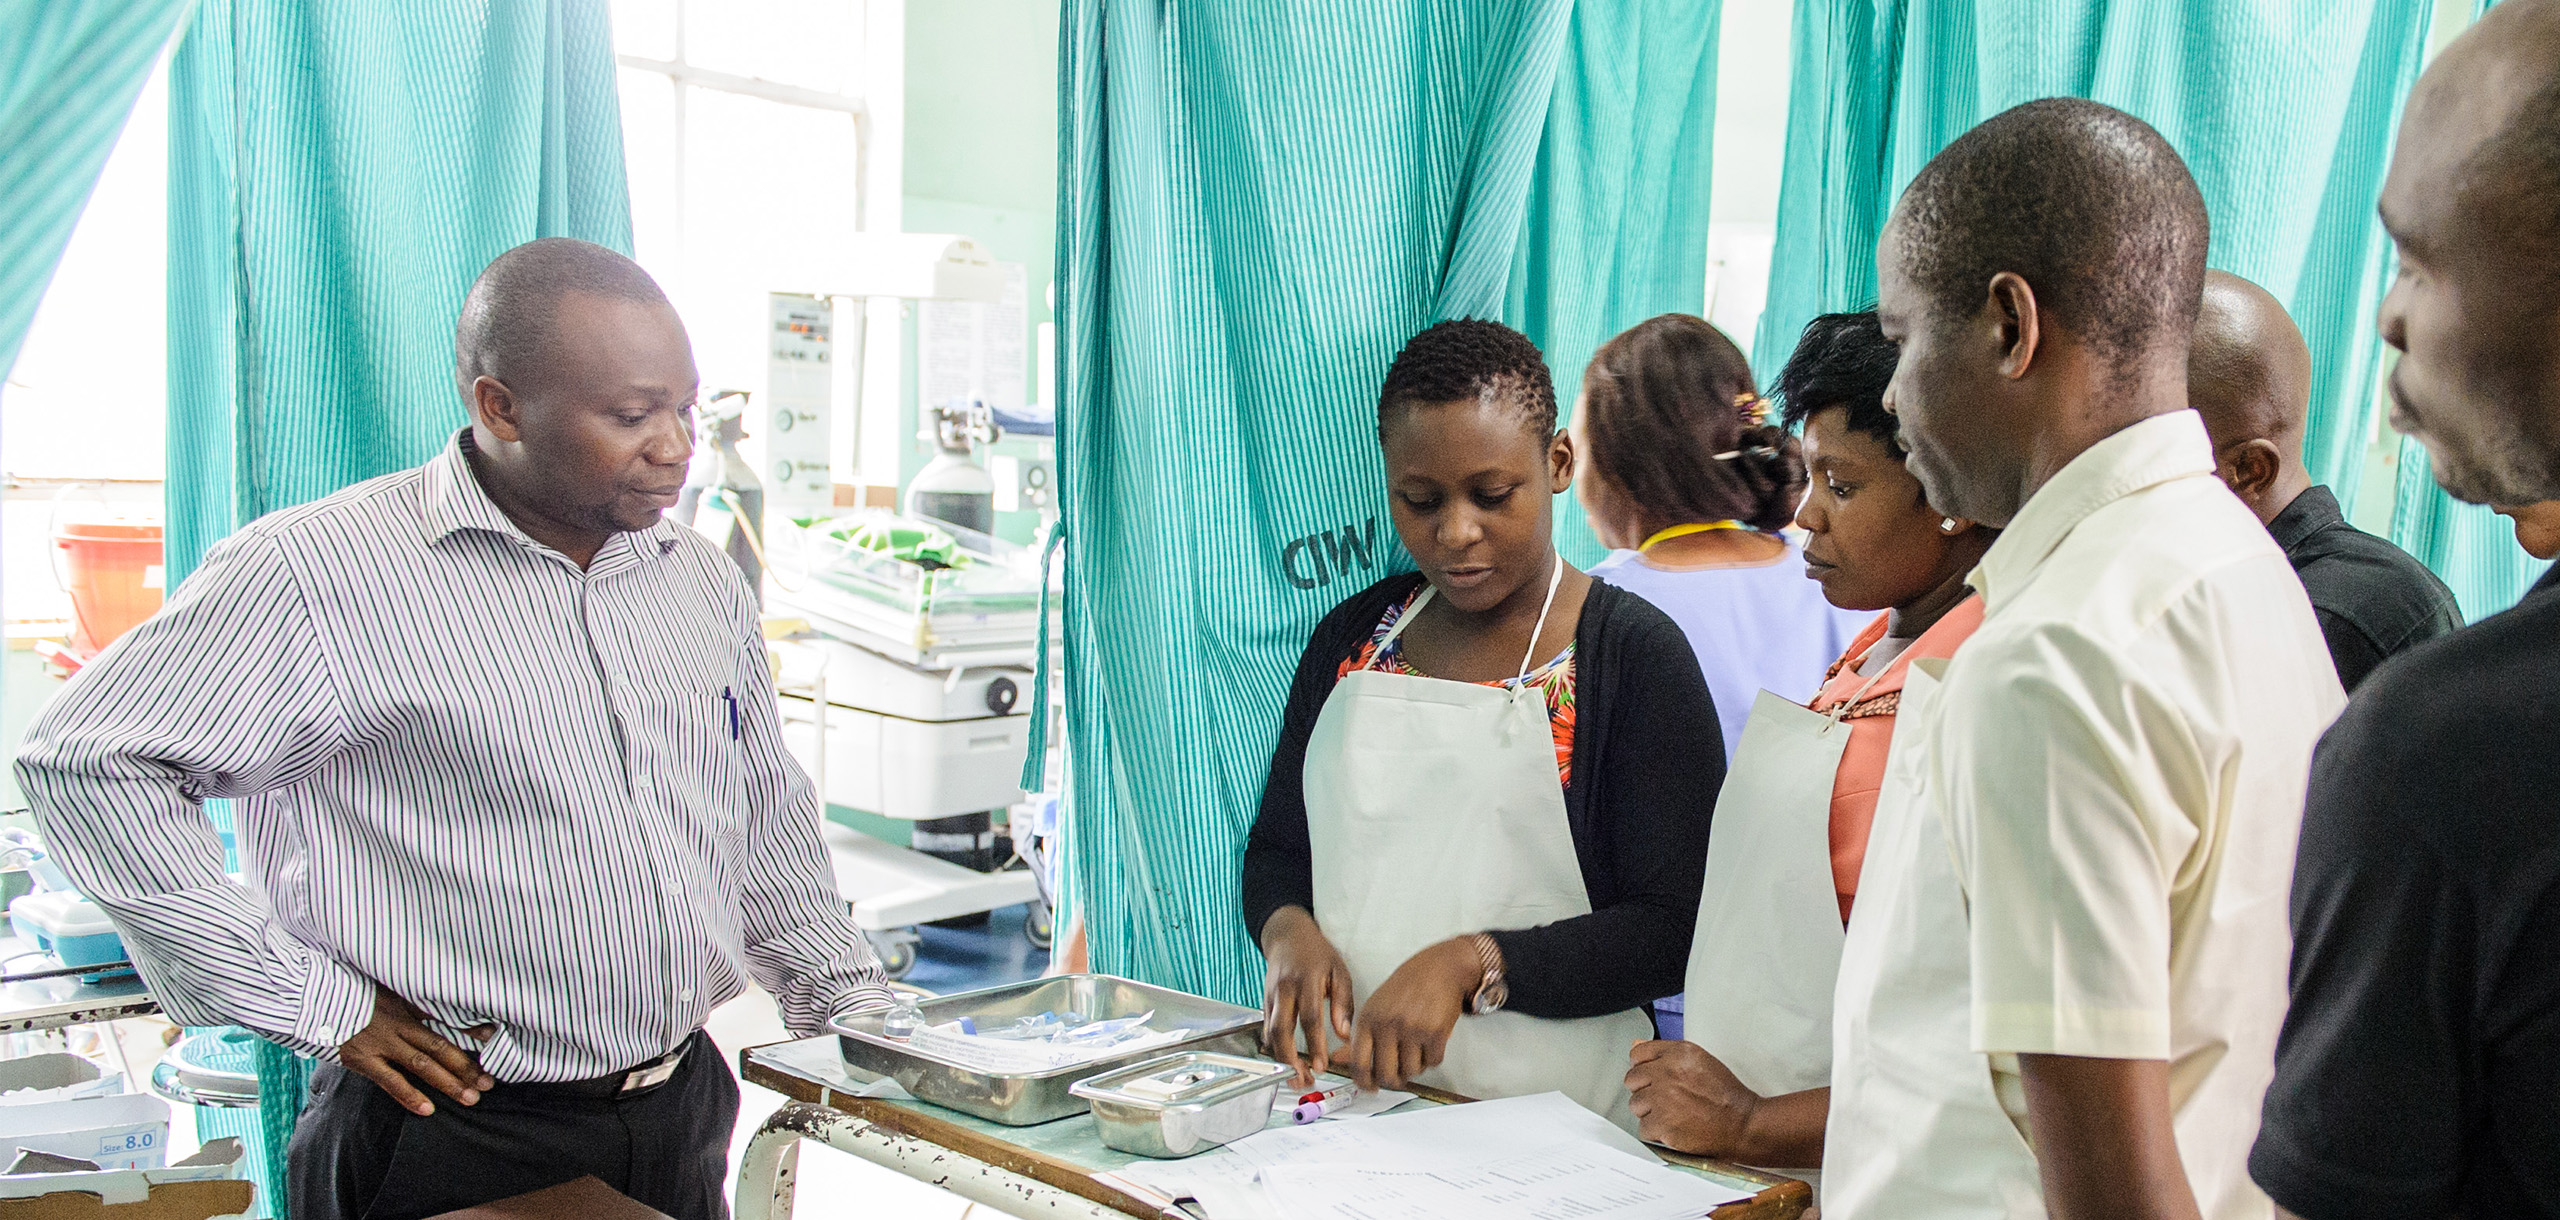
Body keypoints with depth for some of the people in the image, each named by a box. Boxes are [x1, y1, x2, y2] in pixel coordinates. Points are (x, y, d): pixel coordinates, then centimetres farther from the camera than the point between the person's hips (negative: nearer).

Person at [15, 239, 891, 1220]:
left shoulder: (705, 580, 8)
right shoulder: (321, 573, -14)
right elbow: (87, 763, -14)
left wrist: (859, 1015, 10)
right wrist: (315, 1004, -14)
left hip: (681, 1118, 6)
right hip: (455, 1137, -6)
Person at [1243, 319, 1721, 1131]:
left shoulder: (1635, 653, -1)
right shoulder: (1351, 640, 13)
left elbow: (1675, 932, -6)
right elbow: (1275, 850, 20)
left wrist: (1471, 962, -17)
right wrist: (1289, 933, -2)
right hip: (1345, 1092, 4)